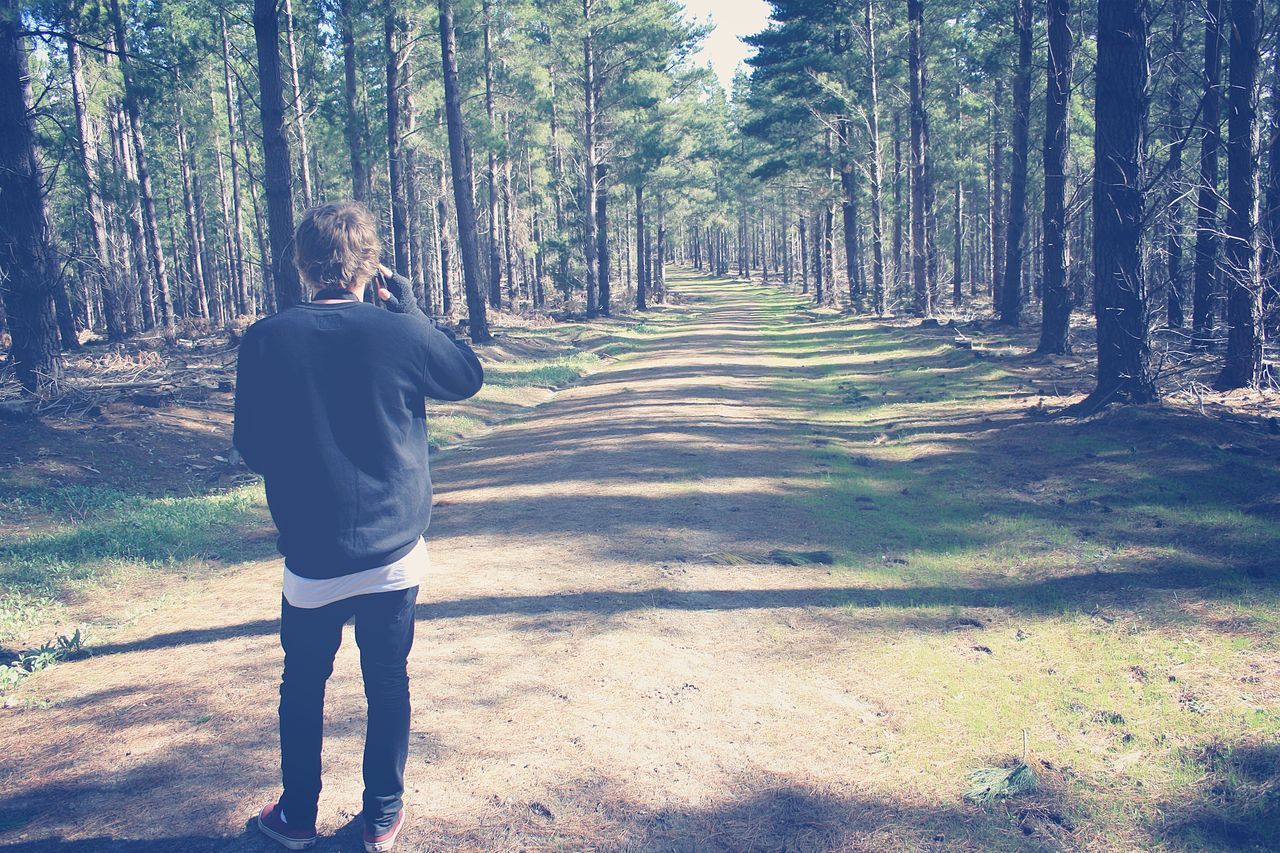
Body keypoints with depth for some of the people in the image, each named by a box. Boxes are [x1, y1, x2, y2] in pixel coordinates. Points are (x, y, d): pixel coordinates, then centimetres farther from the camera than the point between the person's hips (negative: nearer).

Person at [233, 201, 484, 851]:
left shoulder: (266, 340, -10)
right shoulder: (398, 332, -13)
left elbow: (252, 449, 0)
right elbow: (469, 376, 7)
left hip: (311, 558, 0)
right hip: (394, 553, 0)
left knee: (303, 686, 20)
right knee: (388, 683, 16)